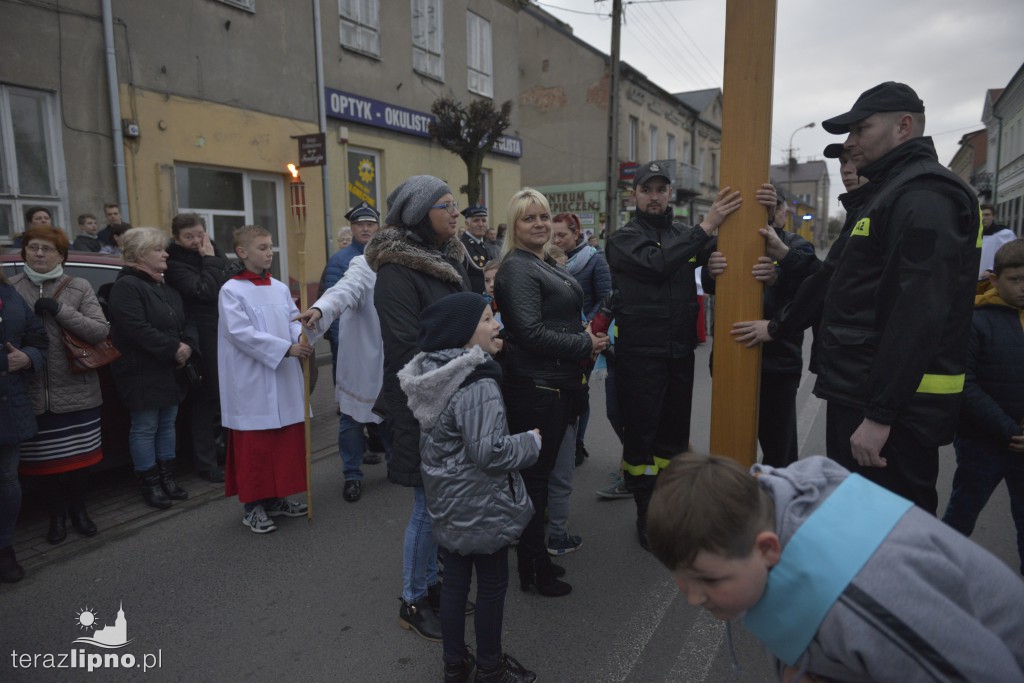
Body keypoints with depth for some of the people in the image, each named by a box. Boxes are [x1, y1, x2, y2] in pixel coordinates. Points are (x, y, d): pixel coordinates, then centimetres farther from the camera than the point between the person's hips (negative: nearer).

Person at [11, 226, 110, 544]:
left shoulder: (79, 288, 0)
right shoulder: (10, 288, 2)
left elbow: (101, 330, -8)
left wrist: (60, 311, -17)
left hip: (76, 394, 0)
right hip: (31, 395, 0)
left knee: (79, 457, 11)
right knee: (43, 460, 10)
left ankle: (78, 509, 32)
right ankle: (57, 514, 30)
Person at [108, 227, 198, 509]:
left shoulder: (168, 288, 15)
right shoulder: (126, 286, -12)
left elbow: (187, 323, 13)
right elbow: (137, 329, -23)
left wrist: (188, 345, -7)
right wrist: (174, 348, -19)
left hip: (171, 370, 8)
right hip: (142, 373, -8)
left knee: (167, 424, 14)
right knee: (145, 428, 1)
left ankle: (167, 478, 24)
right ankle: (150, 484, 11)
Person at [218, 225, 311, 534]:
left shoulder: (280, 288, 9)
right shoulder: (231, 290, -8)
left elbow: (294, 320, 8)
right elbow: (242, 333, -17)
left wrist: (302, 338, -16)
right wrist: (287, 349, -21)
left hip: (285, 381, 6)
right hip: (253, 384, -6)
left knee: (287, 441, 12)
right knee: (255, 446, 1)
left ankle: (276, 498, 28)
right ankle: (252, 505, 16)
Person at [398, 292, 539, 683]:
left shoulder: (435, 370, 1)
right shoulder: (477, 383, -27)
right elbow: (489, 451, -29)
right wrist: (532, 441, -11)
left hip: (447, 500, 8)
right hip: (480, 504, -8)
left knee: (454, 579, 18)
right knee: (492, 584, 11)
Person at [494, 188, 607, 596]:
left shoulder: (546, 264, 16)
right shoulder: (517, 268, -14)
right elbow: (530, 331, -23)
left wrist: (587, 335, 8)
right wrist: (585, 345, -15)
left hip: (556, 384, 10)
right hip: (535, 388, -10)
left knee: (540, 472, 18)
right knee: (534, 475, 2)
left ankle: (537, 558, 33)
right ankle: (533, 570, 17)